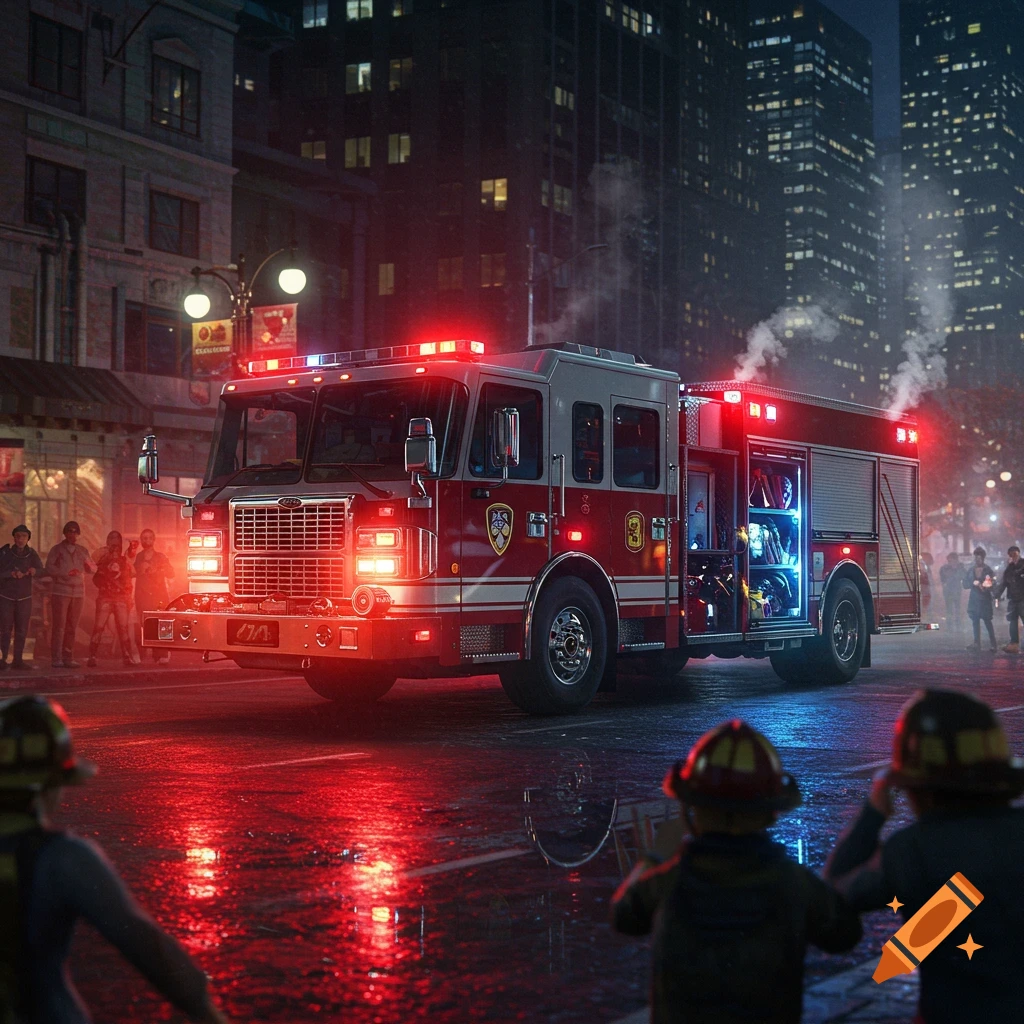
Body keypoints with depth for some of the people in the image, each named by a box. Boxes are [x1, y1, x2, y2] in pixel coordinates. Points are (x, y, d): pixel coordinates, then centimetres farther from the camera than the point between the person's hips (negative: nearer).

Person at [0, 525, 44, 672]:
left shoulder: (31, 554, 0)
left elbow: (42, 572, -1)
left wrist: (35, 571, -23)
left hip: (24, 598, 3)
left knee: (21, 631, 4)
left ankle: (18, 660, 10)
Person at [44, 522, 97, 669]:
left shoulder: (82, 551, 16)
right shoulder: (56, 550, 4)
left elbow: (93, 569, 15)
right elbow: (49, 568, -5)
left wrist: (89, 564, -7)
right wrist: (65, 573, -17)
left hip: (78, 593, 4)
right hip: (60, 592, -4)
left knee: (72, 627, 6)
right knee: (59, 626, -7)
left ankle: (68, 658, 11)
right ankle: (56, 659, -5)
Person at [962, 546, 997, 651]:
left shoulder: (988, 570, -4)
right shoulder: (970, 570, 7)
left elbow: (993, 584, -4)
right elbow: (965, 584, 4)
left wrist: (986, 588, -23)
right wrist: (973, 583, -14)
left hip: (985, 599, -4)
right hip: (974, 598, 4)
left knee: (987, 621, -6)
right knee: (975, 621, 7)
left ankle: (993, 644, -2)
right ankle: (977, 643, 13)